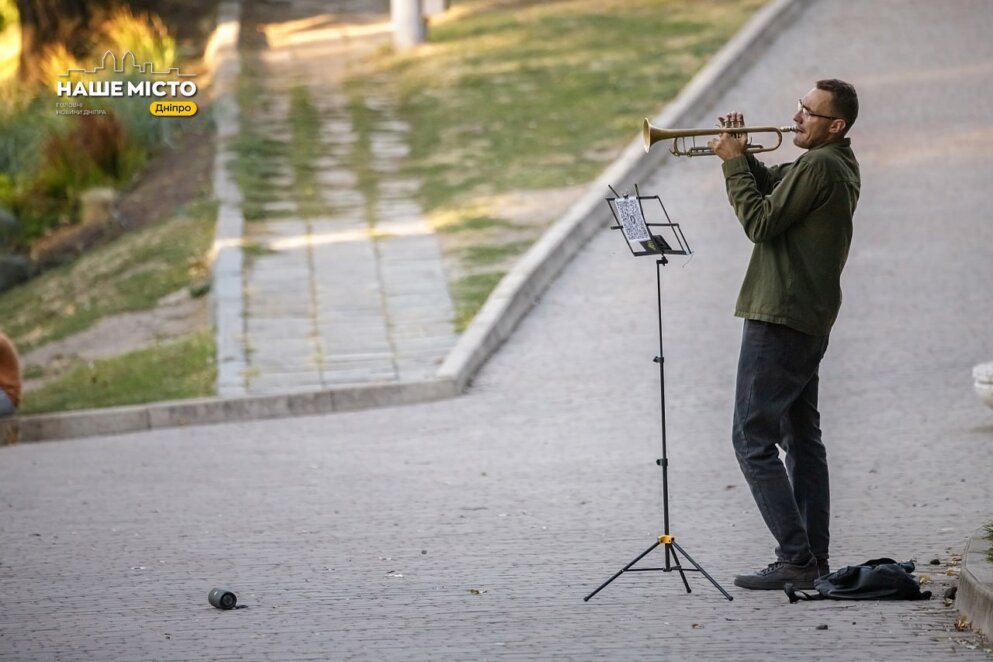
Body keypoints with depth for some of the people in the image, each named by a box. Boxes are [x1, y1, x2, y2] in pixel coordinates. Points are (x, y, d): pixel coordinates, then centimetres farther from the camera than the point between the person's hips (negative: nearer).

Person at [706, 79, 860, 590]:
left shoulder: (818, 167, -17)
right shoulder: (840, 166, 14)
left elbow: (760, 222, -18)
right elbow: (773, 186, 22)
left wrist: (733, 163, -9)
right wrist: (741, 154, 5)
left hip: (780, 318, -10)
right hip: (811, 319, 10)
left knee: (753, 440, -9)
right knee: (802, 440, 14)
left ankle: (795, 559, -14)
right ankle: (814, 560, 14)